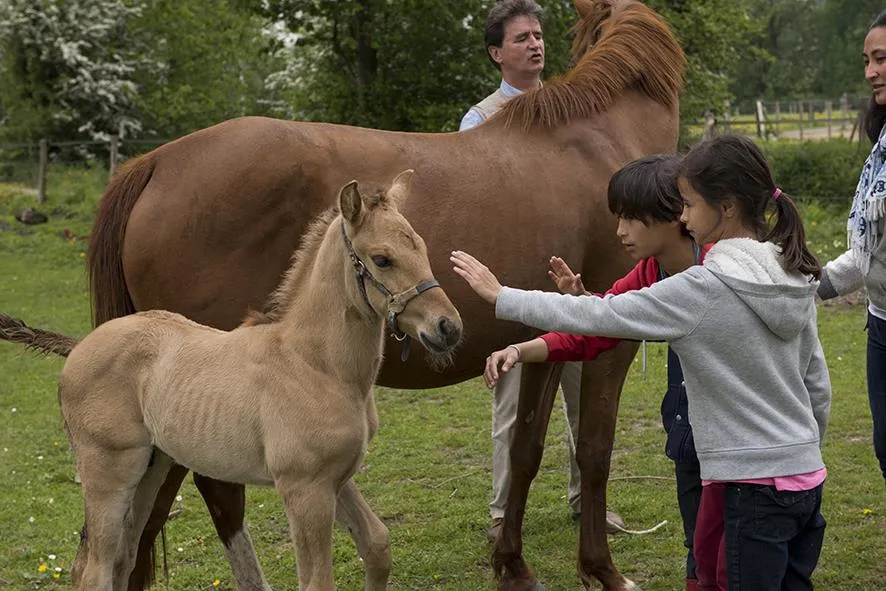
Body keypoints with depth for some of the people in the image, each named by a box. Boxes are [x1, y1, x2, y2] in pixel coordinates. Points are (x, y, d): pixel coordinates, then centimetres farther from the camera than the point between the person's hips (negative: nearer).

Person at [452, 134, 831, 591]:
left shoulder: (705, 289, -17)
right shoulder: (794, 281, 6)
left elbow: (601, 316, -15)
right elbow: (818, 386, 13)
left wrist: (502, 297, -8)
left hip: (756, 487, -8)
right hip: (807, 480, 8)